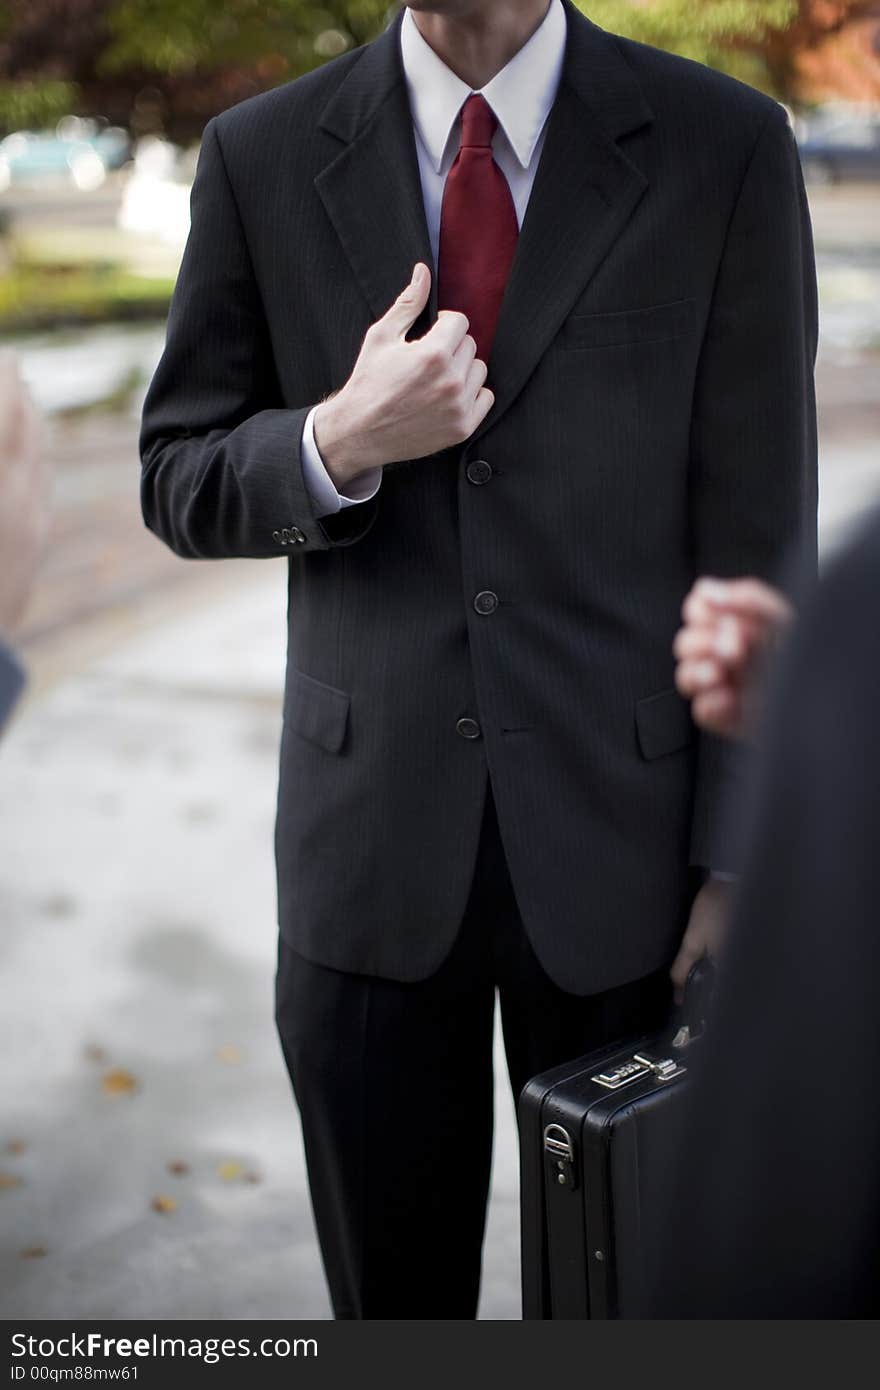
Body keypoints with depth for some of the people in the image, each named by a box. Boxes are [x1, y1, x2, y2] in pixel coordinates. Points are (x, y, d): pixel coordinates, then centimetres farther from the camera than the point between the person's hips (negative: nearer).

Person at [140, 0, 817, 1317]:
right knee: (392, 1294, 16)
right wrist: (338, 443, -17)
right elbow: (182, 483, 6)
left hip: (619, 827, -1)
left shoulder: (723, 147, -4)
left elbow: (758, 534, -4)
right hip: (370, 828, 2)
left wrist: (740, 859, -6)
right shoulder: (263, 157, 1)